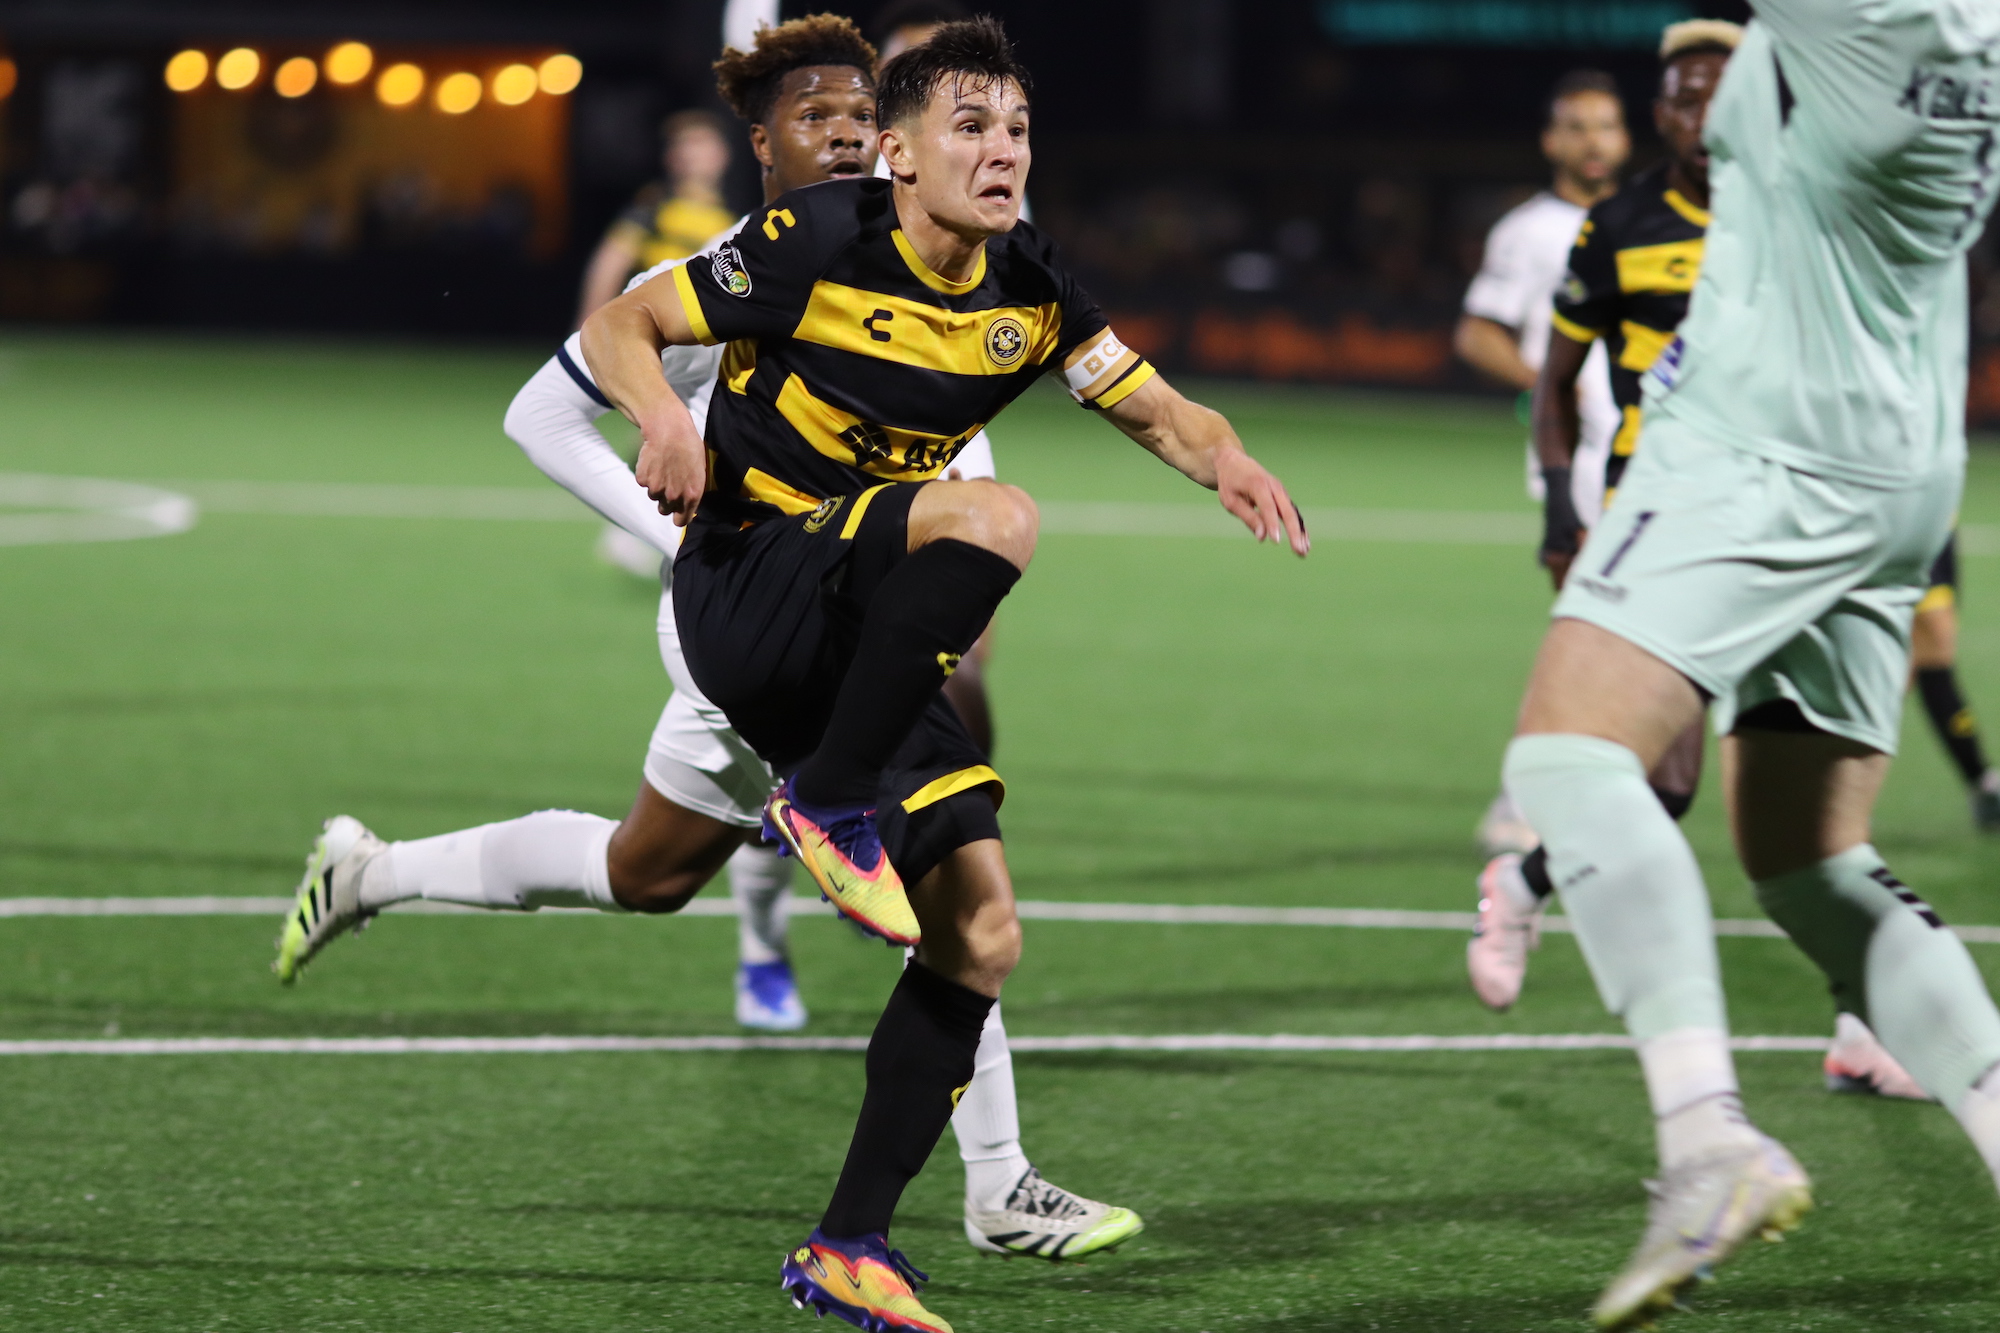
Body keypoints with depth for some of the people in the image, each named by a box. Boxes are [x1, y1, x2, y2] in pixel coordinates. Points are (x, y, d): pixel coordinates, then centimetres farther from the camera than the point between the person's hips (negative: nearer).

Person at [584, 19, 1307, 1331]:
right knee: (995, 519, -33)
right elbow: (620, 326, -7)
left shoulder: (1028, 287, 4)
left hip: (866, 635, 7)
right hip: (750, 590, -6)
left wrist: (1224, 457, -15)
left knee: (981, 932, -3)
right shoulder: (818, 240, -12)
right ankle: (832, 802, -19)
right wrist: (666, 412, -29)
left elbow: (1156, 406, 9)